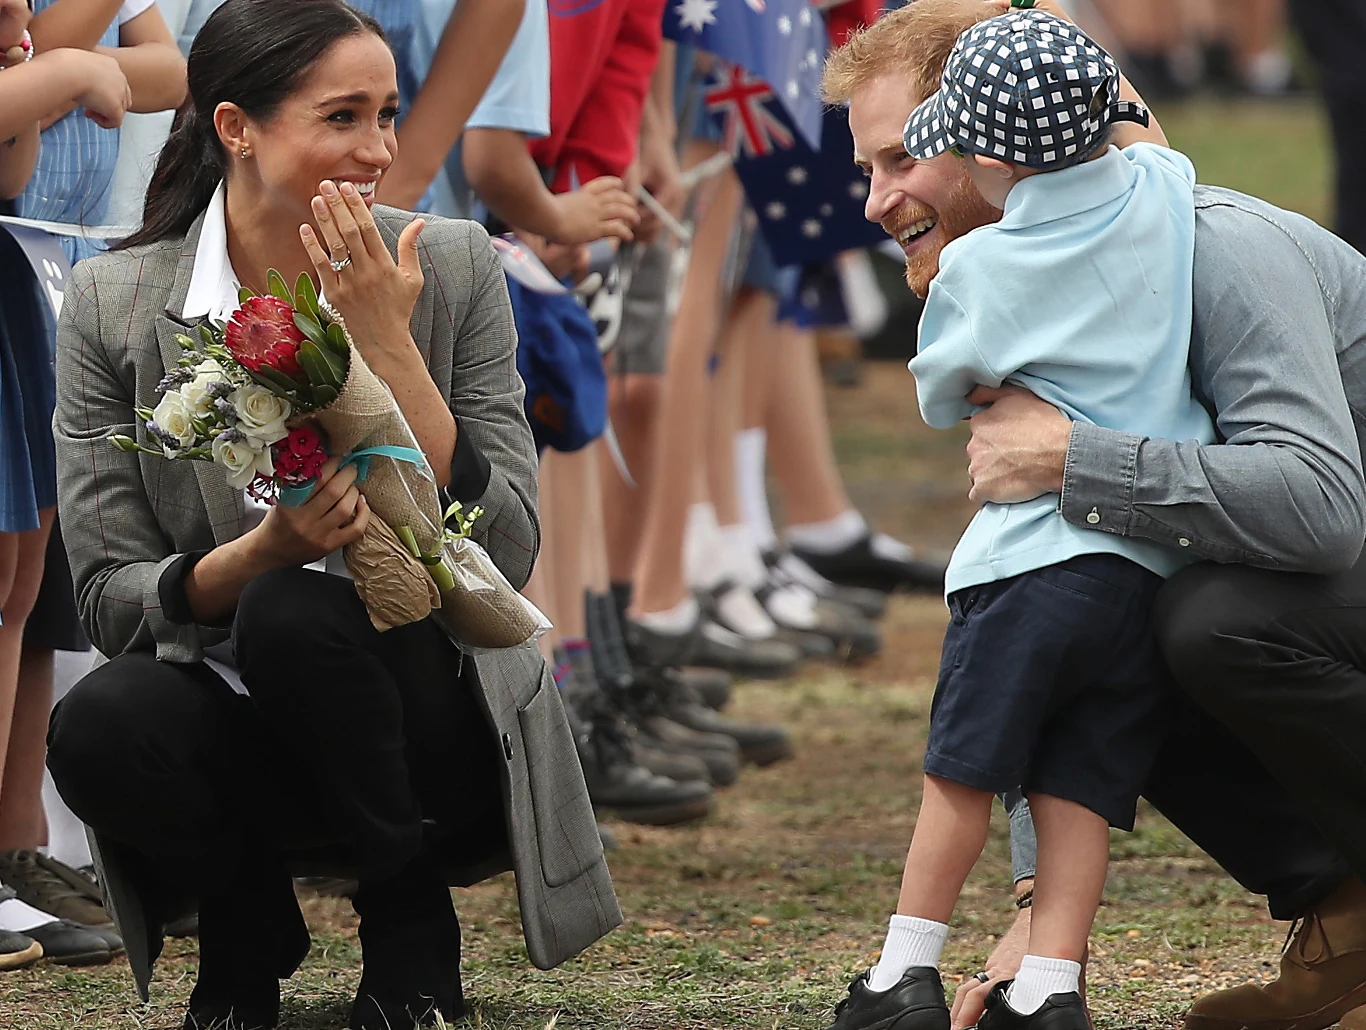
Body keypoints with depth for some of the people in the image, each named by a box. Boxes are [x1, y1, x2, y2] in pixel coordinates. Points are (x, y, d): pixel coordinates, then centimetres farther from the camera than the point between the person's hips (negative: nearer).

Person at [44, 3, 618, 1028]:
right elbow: (108, 600, -6)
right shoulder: (115, 306, -5)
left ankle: (412, 921, -5)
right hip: (233, 730, 0)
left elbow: (509, 555, -10)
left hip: (439, 736, 0)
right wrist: (265, 550, -25)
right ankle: (249, 923, 2)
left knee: (292, 616, -32)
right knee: (98, 725, -32)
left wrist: (390, 349, -18)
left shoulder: (452, 271, -5)